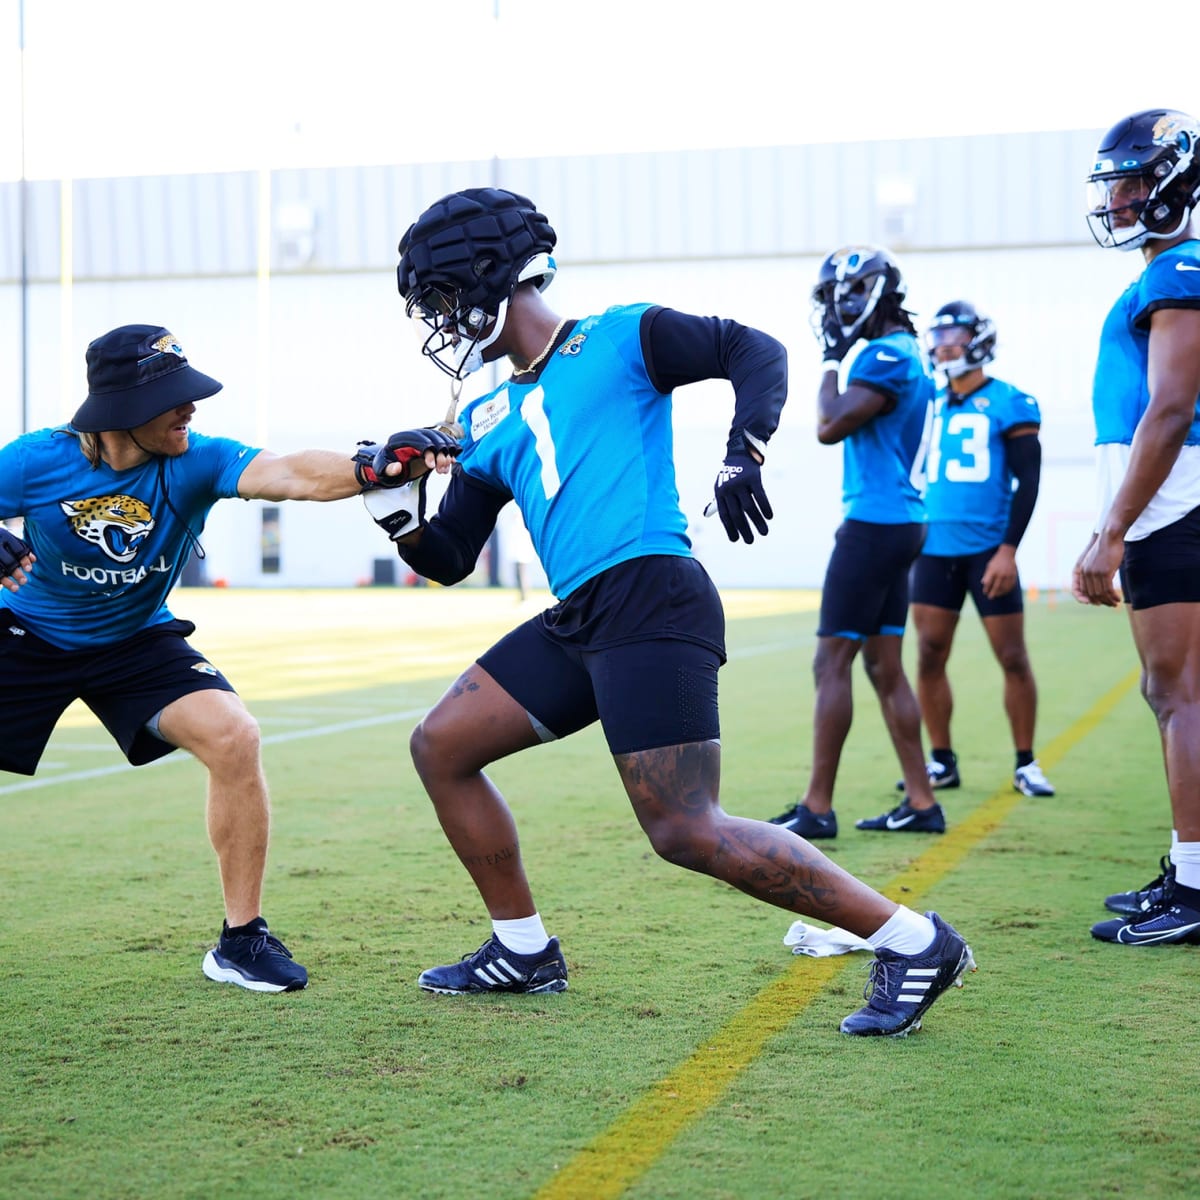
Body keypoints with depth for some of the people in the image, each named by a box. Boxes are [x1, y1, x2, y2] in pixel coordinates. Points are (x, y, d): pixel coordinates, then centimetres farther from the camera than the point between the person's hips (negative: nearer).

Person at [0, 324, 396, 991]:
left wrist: (370, 468, -58)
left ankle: (243, 938, -9)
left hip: (139, 642, 1)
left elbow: (290, 474, -39)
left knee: (234, 738, -21)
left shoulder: (195, 462, -22)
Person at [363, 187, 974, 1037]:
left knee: (686, 831, -16)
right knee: (441, 749, 12)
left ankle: (914, 942, -9)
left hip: (650, 600, -8)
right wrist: (396, 501, 5)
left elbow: (756, 353, -1)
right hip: (577, 622, 8)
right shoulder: (489, 422, 23)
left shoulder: (619, 341, 4)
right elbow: (448, 560, 23)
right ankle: (524, 950, 22)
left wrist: (744, 454, -16)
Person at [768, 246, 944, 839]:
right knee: (885, 667, 11)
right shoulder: (910, 356, 17)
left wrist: (832, 359, -6)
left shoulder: (887, 356, -14)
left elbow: (830, 427, -17)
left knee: (832, 662, -7)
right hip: (901, 523, 10)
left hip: (874, 525, -10)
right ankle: (921, 803, 13)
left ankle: (817, 807, -6)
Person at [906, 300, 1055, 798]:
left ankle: (1025, 763, 10)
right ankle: (941, 761, 11)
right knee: (929, 655, 1)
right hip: (935, 551, 5)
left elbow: (1028, 481, -5)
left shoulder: (1009, 404, -3)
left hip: (988, 550, -4)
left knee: (1013, 658, -1)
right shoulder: (929, 406, 12)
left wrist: (1008, 549, -13)